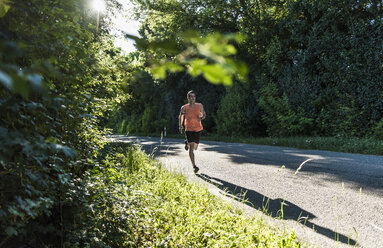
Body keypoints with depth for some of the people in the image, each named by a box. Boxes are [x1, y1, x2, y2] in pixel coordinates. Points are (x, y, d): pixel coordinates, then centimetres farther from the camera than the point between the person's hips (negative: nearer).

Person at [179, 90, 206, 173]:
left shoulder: (199, 106, -1)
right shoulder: (184, 108, -5)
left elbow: (204, 114, 11)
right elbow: (181, 116, 13)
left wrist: (201, 118, -12)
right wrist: (180, 125, 4)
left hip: (198, 129, 3)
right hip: (189, 129, -3)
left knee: (195, 148, 15)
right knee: (191, 148, -16)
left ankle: (187, 143, 50)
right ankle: (194, 166, -11)